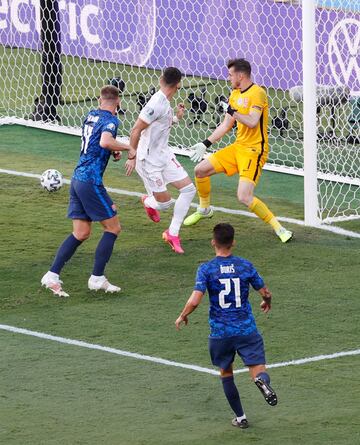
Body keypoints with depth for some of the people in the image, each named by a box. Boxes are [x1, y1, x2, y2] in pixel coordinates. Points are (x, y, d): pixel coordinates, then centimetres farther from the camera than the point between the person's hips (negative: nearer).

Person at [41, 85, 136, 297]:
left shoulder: (91, 116, 14)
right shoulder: (110, 120, -11)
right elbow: (105, 142, -32)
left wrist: (113, 151, 18)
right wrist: (128, 148, -18)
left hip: (78, 178, 8)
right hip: (91, 181, -8)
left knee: (81, 233, 11)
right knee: (113, 228, 3)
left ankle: (52, 275, 3)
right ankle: (97, 278, 2)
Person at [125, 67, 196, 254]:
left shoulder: (165, 104, 5)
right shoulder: (156, 104, -24)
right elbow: (136, 130, -22)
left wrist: (176, 118, 7)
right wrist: (132, 157, -19)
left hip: (164, 155, 9)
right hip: (149, 160, -9)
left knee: (189, 189, 0)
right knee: (165, 203, -3)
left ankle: (173, 233, 12)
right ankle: (148, 201, 34)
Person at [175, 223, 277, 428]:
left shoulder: (206, 269, -7)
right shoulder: (246, 265, 0)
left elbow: (194, 301, -16)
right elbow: (266, 293, 7)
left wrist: (182, 317, 4)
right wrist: (267, 302, 31)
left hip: (220, 332, 0)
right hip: (247, 330, 0)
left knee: (226, 373, 20)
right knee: (258, 370, -2)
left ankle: (240, 417, 22)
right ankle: (263, 381, -38)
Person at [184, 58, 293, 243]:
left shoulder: (257, 93, -15)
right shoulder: (235, 94, 12)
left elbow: (252, 122, -29)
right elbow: (226, 125, 20)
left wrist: (233, 112, -21)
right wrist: (206, 144, 18)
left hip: (254, 151, -9)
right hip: (238, 147, 9)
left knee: (244, 197, -22)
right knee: (201, 169, 11)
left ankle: (279, 229, -11)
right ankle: (204, 209, 34)